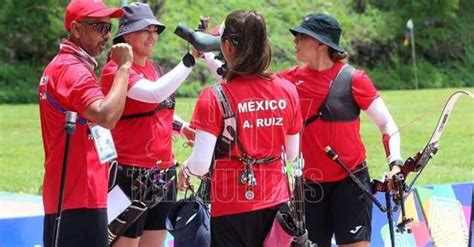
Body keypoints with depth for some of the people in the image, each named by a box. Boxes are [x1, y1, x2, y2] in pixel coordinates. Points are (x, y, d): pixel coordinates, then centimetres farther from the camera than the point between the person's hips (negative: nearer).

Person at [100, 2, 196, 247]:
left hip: (164, 172, 8)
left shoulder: (155, 69, 13)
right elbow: (154, 93, -27)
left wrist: (182, 128, 6)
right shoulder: (115, 70, -11)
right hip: (132, 174, -8)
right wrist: (190, 59, -26)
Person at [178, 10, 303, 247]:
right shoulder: (287, 91, -2)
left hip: (232, 207, -4)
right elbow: (292, 154, 9)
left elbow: (200, 164, -18)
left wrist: (184, 170, 4)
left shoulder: (213, 97, -15)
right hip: (276, 203, 4)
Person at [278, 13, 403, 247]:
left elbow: (386, 124, -6)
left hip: (350, 181, -4)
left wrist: (395, 162, -18)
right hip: (311, 183, 4)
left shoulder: (353, 79, -9)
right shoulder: (293, 79, 2)